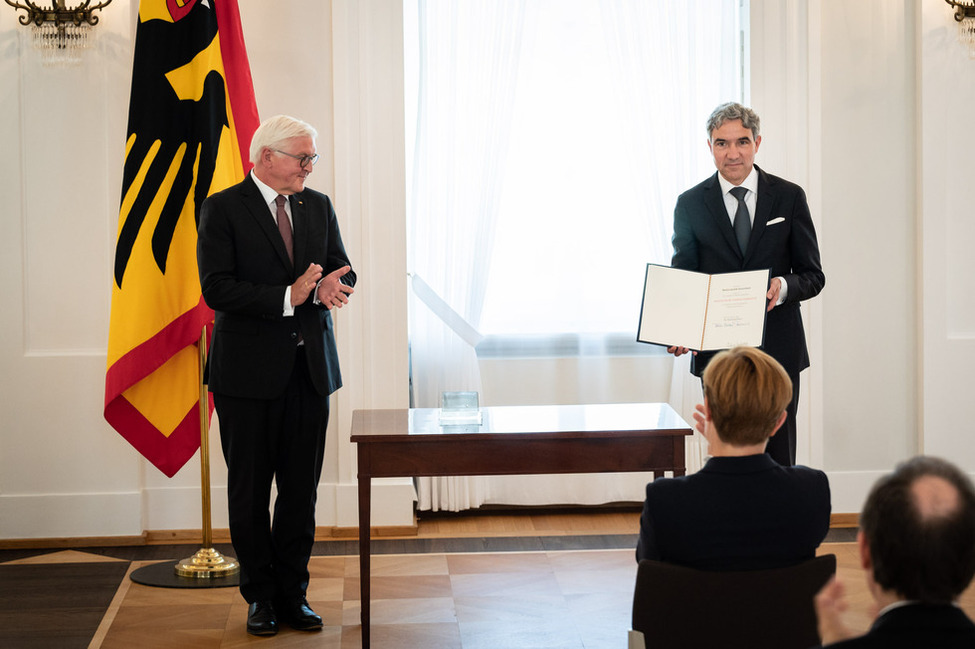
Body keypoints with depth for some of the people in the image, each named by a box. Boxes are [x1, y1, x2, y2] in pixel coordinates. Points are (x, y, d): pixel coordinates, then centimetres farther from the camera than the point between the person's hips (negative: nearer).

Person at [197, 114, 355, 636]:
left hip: (309, 367, 4)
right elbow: (216, 288, -15)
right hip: (249, 372, -4)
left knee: (302, 488, 7)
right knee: (250, 489, 6)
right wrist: (289, 296, -21)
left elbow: (341, 269, 10)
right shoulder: (222, 209, -6)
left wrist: (329, 287, -15)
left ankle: (292, 593, 18)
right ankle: (260, 596, 18)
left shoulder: (318, 206, 10)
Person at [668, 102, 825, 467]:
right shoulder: (691, 204, 4)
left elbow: (813, 275, 5)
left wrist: (784, 286, -18)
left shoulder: (789, 197, 4)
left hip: (777, 349, 0)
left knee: (778, 460, 2)